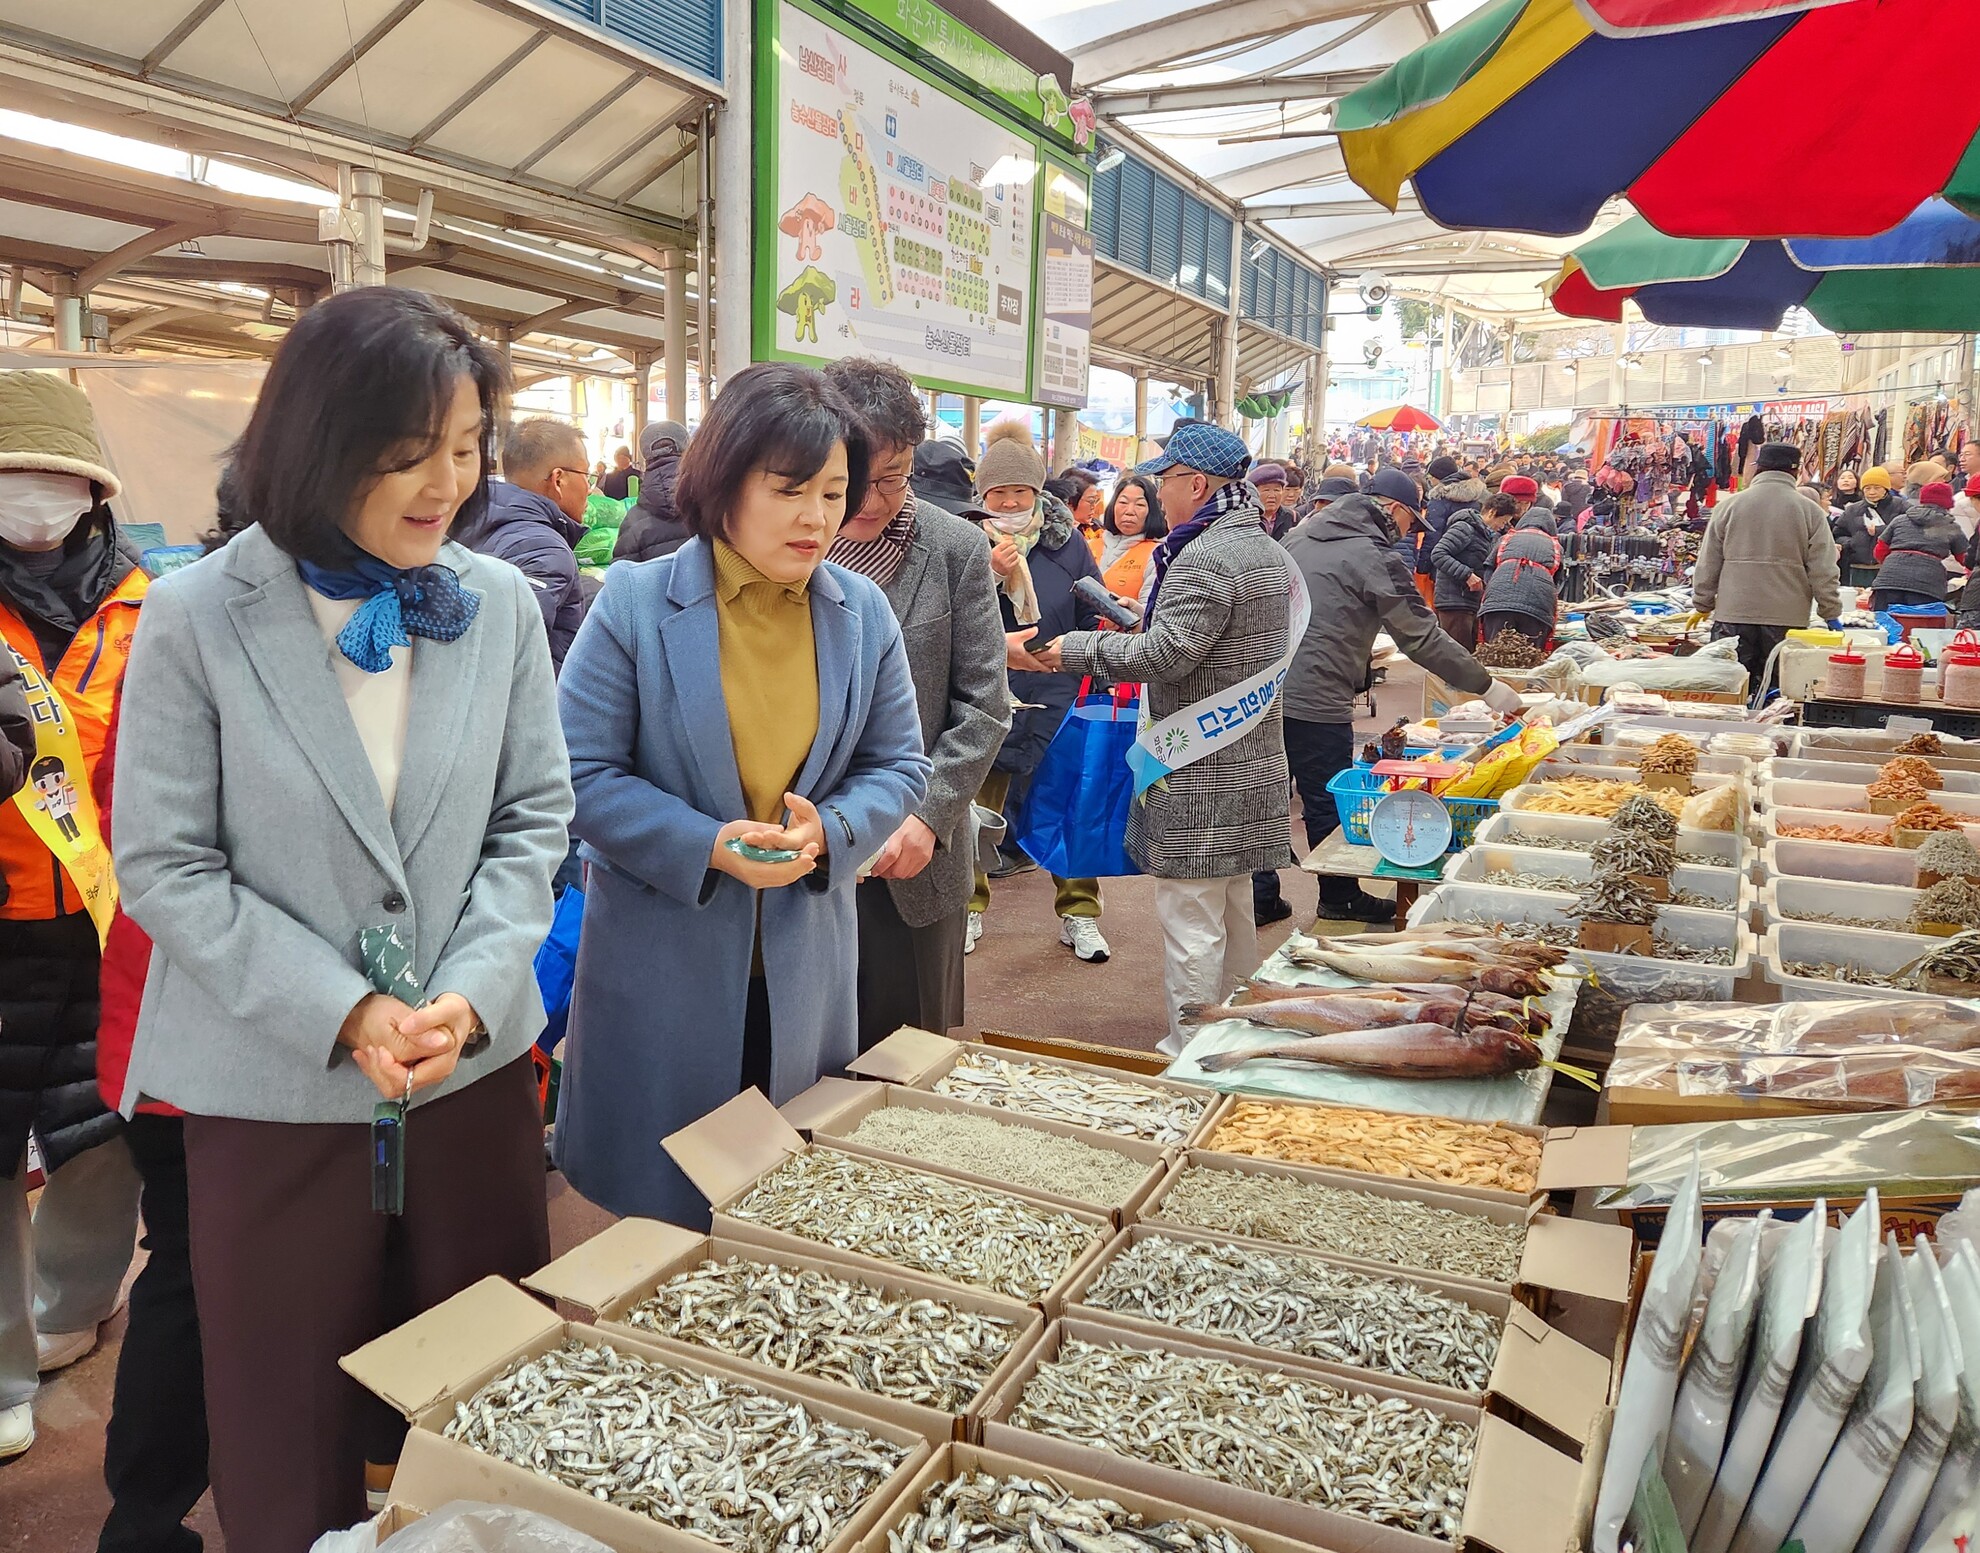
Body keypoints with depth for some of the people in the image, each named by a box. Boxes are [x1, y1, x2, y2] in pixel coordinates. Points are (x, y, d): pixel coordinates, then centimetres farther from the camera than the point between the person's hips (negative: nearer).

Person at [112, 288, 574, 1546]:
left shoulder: (500, 602, -1)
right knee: (293, 1408, 17)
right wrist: (343, 1014, -16)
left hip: (477, 1066, 3)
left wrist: (474, 990, -12)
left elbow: (535, 818, 1)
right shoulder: (198, 617, -9)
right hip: (274, 1088, -2)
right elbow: (165, 867, -9)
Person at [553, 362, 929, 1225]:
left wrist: (829, 831, -15)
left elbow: (898, 765, 6)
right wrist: (708, 847, -22)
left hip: (807, 965, 3)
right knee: (663, 1209, 12)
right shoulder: (637, 602, -9)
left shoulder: (863, 612, 2)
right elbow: (580, 772, -9)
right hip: (663, 958, -3)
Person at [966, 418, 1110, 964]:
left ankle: (1078, 913, 18)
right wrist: (988, 572, -22)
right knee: (977, 806, 7)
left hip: (1057, 699, 1)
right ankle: (970, 908, 24)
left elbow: (1092, 618, 9)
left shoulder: (1066, 541, 2)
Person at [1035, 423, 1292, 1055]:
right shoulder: (1264, 548, 13)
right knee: (1233, 903, 20)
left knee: (1189, 912, -3)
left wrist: (1077, 648, -15)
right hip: (1252, 753, 11)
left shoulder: (1204, 559, -19)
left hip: (1201, 772, -10)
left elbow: (1164, 654, -24)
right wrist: (1133, 623, 17)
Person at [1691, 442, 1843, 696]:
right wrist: (1831, 613, 9)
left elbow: (1707, 565, 7)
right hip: (1787, 620, 0)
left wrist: (1702, 606, 16)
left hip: (1733, 617, 1)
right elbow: (1823, 572, -1)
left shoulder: (1729, 505, 3)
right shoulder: (1811, 511, 1)